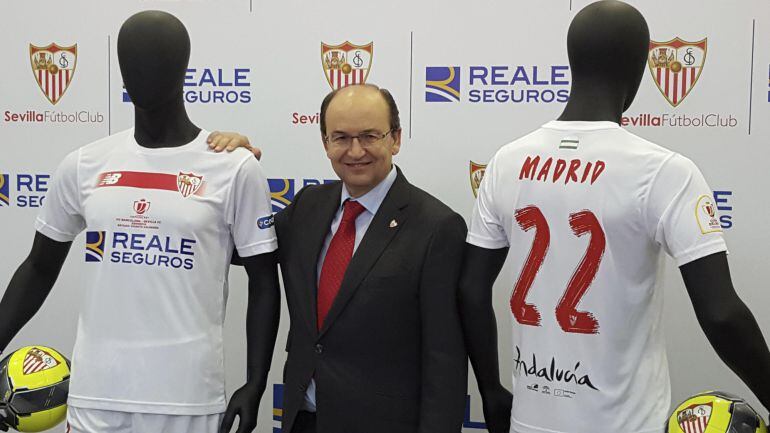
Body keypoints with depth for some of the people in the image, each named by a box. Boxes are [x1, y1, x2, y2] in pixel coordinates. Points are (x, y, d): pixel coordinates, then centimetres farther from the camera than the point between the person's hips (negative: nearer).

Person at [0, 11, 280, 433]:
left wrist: (255, 386, -5)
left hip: (188, 398, -2)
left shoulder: (235, 168, -5)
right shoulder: (83, 165, 4)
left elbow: (264, 283, 0)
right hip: (95, 394, 3)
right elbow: (39, 268, 14)